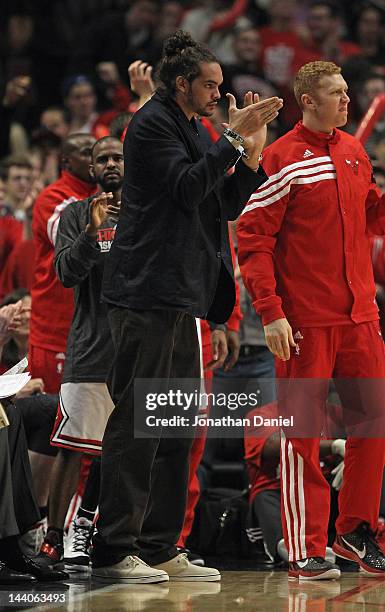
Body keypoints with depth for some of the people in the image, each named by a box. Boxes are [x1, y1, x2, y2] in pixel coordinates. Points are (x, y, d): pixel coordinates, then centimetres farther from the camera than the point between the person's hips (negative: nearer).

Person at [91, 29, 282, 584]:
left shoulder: (195, 131, 22)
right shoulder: (152, 124, -5)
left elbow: (227, 205, 17)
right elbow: (186, 187, -17)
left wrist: (252, 151, 5)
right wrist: (233, 139, -16)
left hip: (181, 297, 10)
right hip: (148, 293, -10)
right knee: (136, 419, -10)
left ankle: (159, 548, 13)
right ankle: (114, 550, -10)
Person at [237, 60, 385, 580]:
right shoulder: (283, 160, -8)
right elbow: (252, 239, -10)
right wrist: (270, 312, -16)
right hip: (305, 318, -6)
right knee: (302, 433, -1)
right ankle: (306, 551, 3)